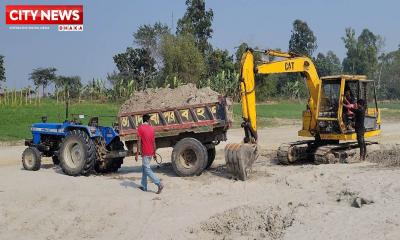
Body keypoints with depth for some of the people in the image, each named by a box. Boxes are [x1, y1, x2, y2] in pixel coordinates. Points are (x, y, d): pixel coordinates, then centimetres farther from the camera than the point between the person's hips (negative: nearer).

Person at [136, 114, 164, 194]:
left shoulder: (140, 128, -9)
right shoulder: (151, 128, 7)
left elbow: (139, 141, -13)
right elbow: (153, 142, 9)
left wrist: (137, 154, -10)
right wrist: (154, 153, 17)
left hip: (145, 153, -6)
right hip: (150, 153, 7)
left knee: (147, 170, -7)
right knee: (144, 168, 17)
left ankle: (159, 184, -18)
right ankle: (144, 186, 20)